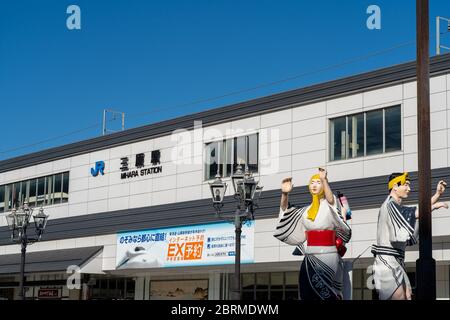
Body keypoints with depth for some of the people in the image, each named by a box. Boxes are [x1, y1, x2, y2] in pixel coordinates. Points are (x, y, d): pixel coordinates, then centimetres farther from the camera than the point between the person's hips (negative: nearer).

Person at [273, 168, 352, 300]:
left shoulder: (330, 204, 3)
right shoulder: (306, 210, 17)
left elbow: (331, 199, -21)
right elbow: (285, 210, 9)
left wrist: (324, 179, -36)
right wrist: (284, 194, -10)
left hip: (327, 256, -5)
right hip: (309, 258, 5)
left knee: (324, 293, -15)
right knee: (307, 294, -1)